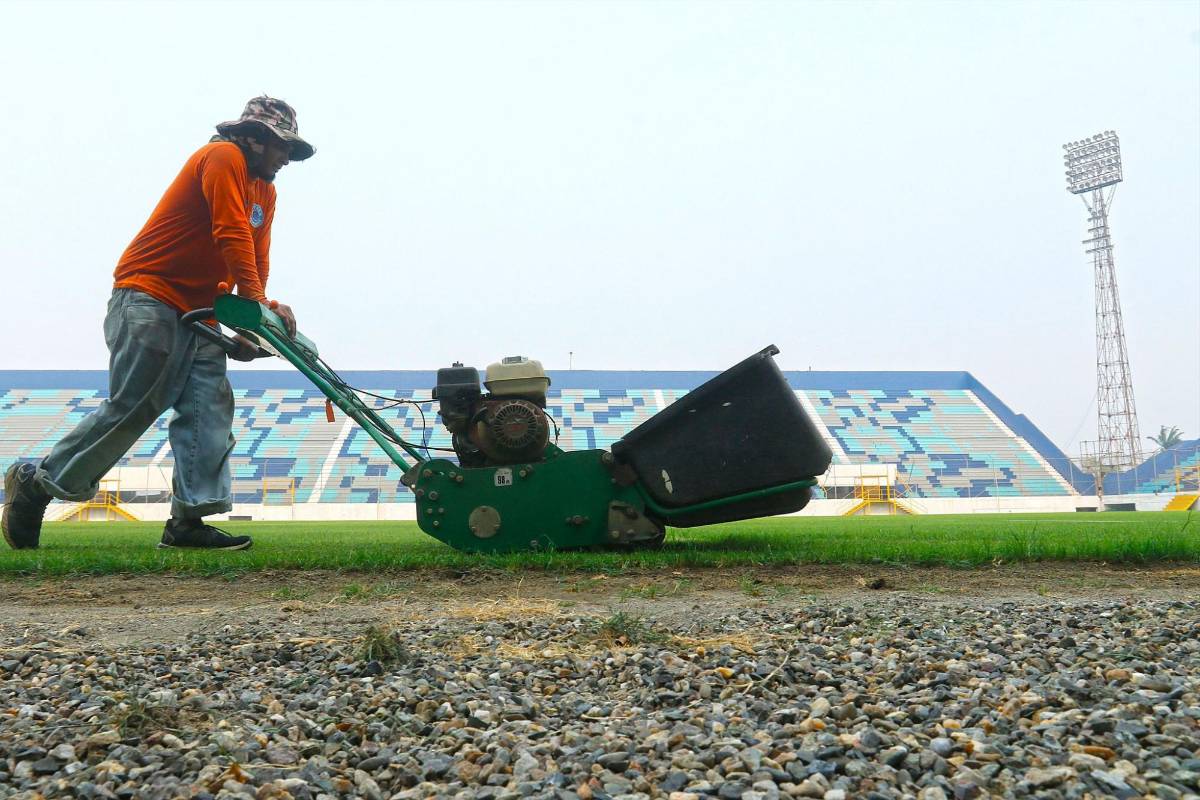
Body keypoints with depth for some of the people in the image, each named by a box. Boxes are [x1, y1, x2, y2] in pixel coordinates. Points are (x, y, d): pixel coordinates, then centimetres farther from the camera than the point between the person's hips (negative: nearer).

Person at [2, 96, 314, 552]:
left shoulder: (265, 192, 18)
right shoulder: (223, 157, -8)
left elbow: (257, 259, 10)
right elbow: (232, 236, -19)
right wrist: (259, 302, -21)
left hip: (198, 313, 9)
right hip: (150, 298, -9)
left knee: (211, 409, -3)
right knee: (130, 408, -8)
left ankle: (189, 521, -4)